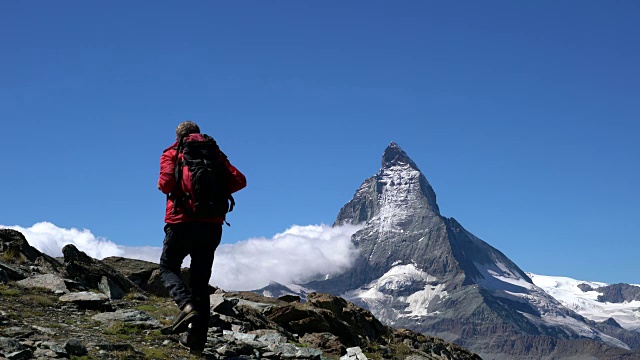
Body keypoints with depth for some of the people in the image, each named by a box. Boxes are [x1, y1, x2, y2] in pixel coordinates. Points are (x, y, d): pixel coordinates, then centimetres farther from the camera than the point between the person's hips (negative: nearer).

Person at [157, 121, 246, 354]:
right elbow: (239, 180, 0)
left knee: (168, 267, 16)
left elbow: (166, 183, -14)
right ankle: (197, 340, 10)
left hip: (182, 222, -3)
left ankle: (186, 305, -13)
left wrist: (164, 186, 9)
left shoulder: (172, 153, 4)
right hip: (213, 225, 3)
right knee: (201, 279, 12)